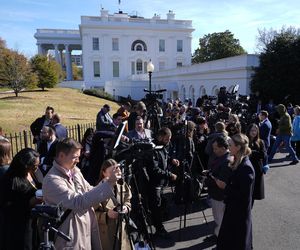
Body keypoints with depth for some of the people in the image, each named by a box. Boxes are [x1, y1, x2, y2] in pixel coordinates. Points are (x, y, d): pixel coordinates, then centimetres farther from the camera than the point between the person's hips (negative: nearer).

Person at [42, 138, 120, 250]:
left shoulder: (74, 171, 3)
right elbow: (78, 202, -30)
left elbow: (89, 192, 11)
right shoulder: (52, 180, -22)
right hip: (72, 239, -7)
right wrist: (108, 183, -31)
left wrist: (109, 181, -7)